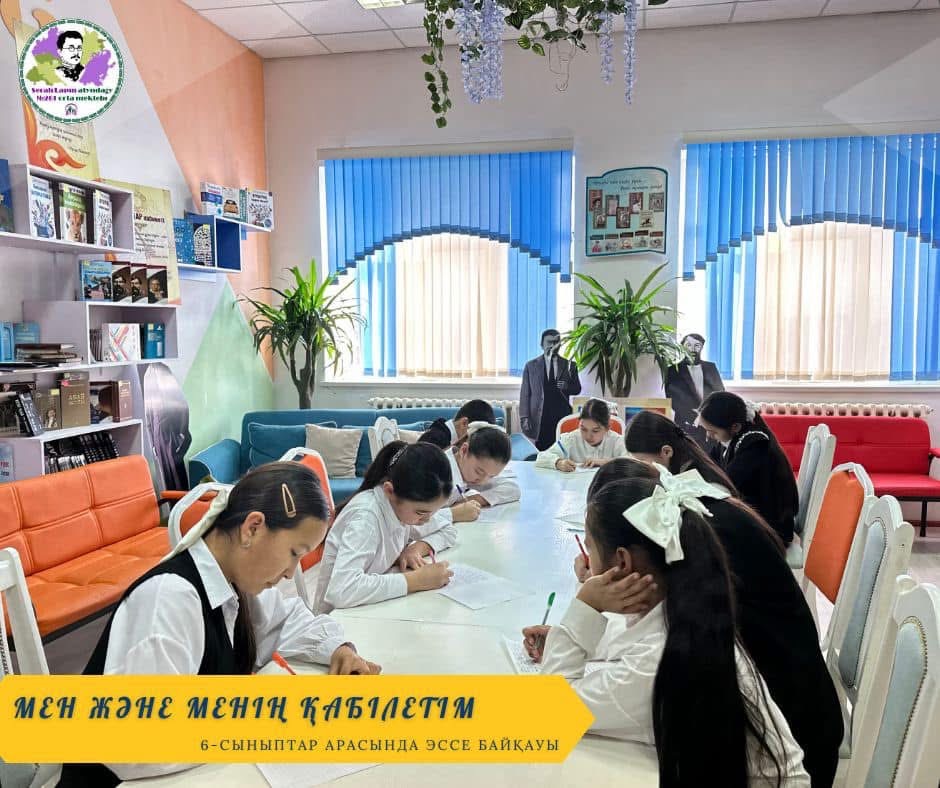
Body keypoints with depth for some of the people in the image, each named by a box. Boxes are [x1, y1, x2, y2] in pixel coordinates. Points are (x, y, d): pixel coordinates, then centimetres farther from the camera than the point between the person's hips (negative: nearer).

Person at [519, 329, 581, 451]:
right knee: (541, 453, -6)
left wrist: (567, 387, -8)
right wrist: (525, 418, -3)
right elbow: (525, 394, 5)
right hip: (540, 418, -1)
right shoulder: (531, 366, 8)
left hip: (562, 417, 1)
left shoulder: (569, 365, 10)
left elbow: (577, 389, 15)